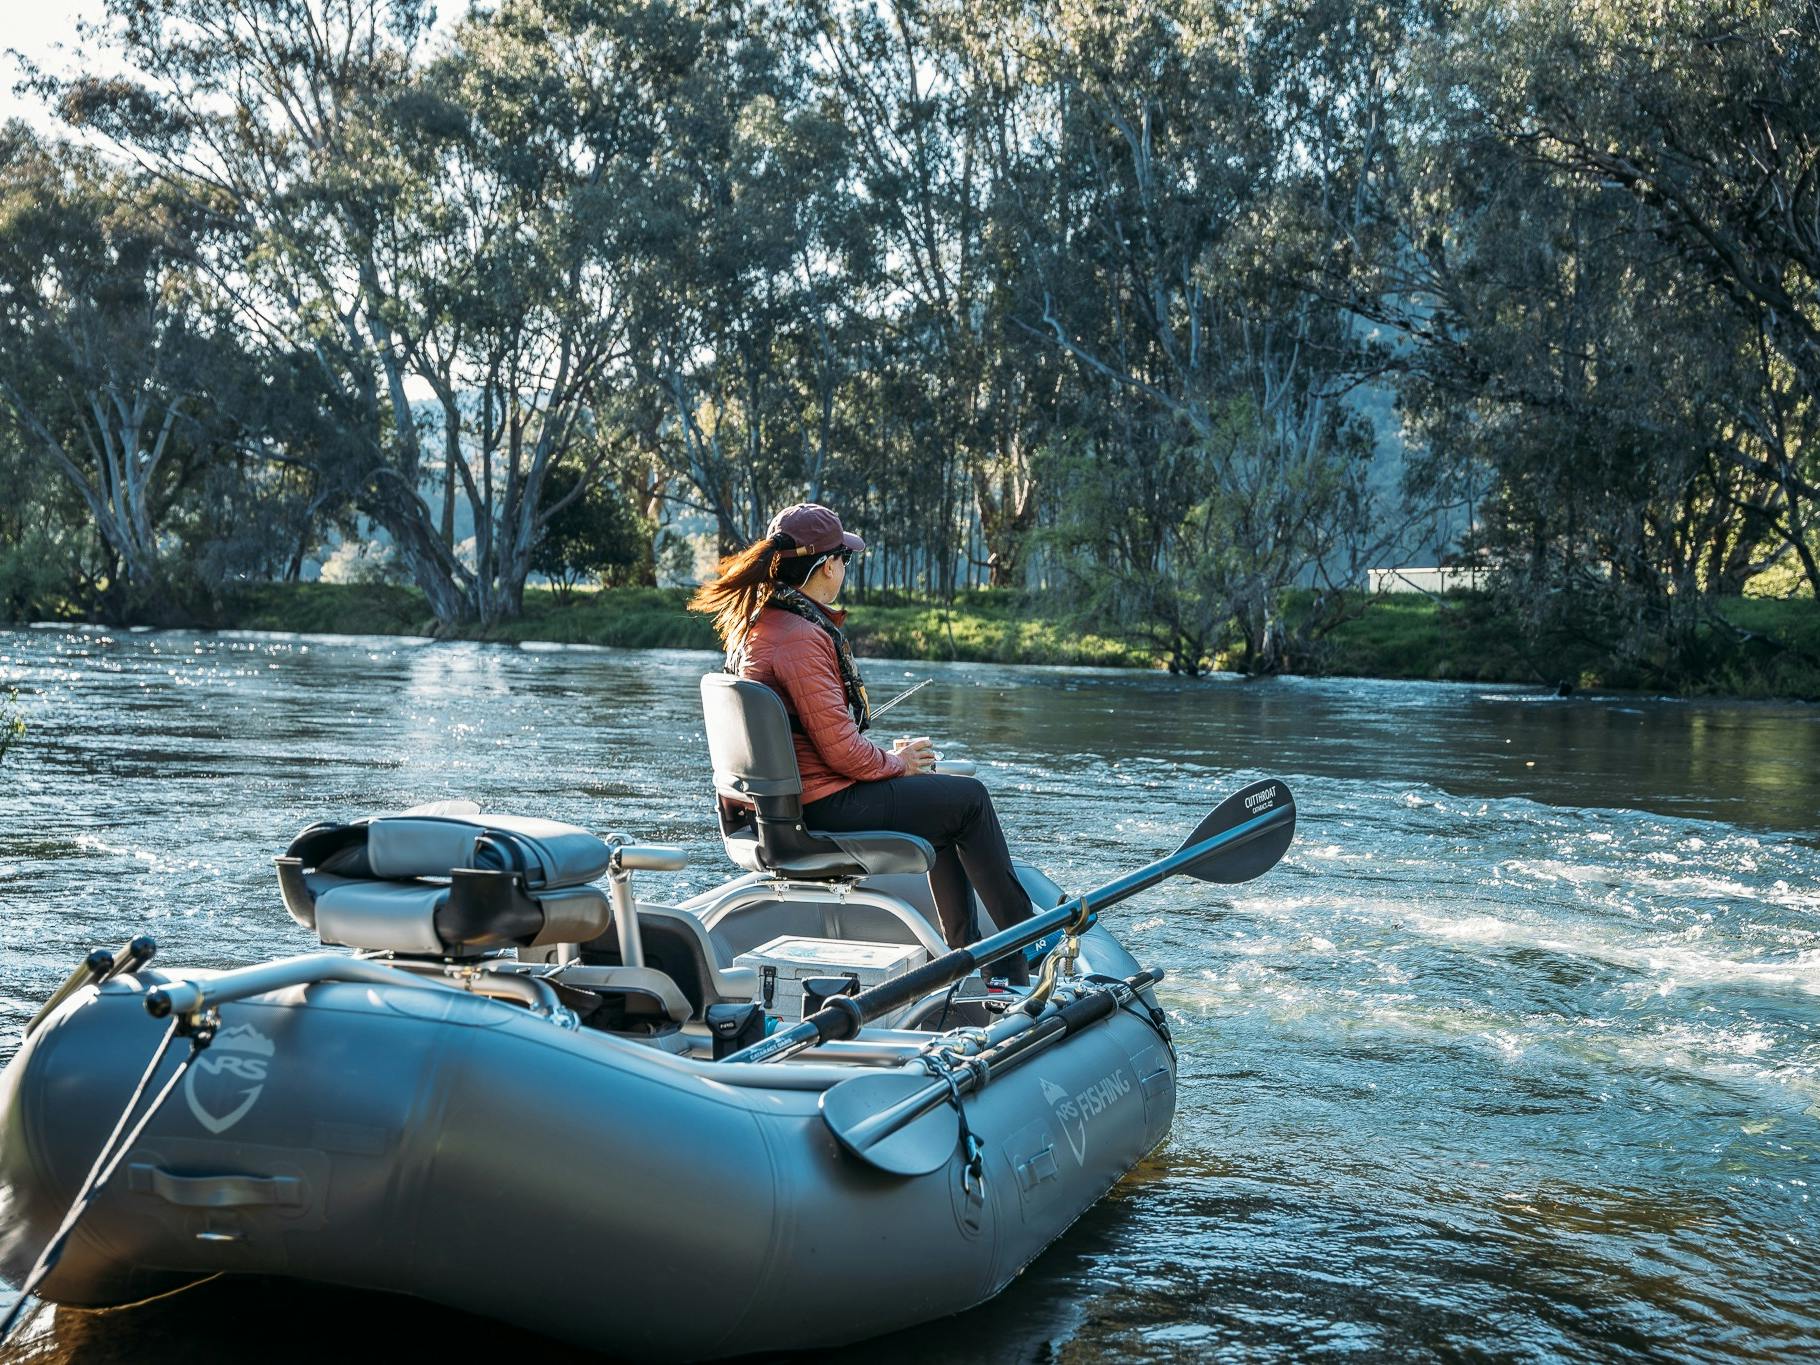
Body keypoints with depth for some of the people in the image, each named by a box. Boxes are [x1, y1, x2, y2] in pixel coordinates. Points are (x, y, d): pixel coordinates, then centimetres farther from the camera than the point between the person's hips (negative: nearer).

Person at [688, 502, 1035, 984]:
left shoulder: (752, 621, 8)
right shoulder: (800, 638, -24)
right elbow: (841, 750, -24)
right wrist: (895, 762, -4)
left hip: (788, 798, 10)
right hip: (826, 806, -10)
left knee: (943, 795, 26)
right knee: (970, 797, 5)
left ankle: (967, 951, 29)